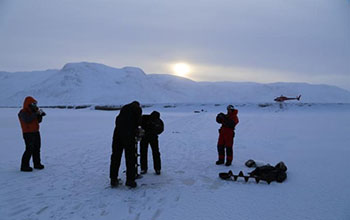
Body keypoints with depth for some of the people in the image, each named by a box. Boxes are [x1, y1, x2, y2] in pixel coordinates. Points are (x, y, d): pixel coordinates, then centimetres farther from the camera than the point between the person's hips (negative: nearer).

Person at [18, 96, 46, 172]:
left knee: (37, 149, 14)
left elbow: (38, 121, 14)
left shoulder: (33, 111, 12)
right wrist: (36, 114, -29)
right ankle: (24, 166, -5)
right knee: (29, 150, -12)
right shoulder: (23, 113, -12)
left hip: (36, 132, 9)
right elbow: (27, 120, -30)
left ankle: (37, 164, 26)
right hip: (28, 134, -8)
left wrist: (40, 115, -4)